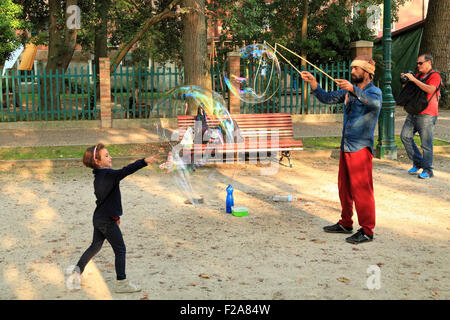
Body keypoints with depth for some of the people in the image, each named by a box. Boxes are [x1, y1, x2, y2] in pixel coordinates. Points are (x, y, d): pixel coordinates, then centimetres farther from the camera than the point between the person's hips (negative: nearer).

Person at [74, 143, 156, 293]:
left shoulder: (98, 176, 10)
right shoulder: (108, 174, -20)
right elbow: (125, 171, -36)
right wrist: (144, 162, -44)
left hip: (98, 218, 9)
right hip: (107, 221, -9)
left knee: (95, 246, 24)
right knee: (120, 250, 0)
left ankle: (77, 270, 33)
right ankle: (121, 283, 5)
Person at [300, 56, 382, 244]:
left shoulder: (374, 91, -8)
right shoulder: (348, 91, 15)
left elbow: (374, 102, -31)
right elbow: (327, 98, 15)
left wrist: (353, 89, -46)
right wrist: (313, 82, 1)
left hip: (361, 147, -8)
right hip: (346, 147, 8)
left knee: (361, 190, -6)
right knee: (344, 188, 15)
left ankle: (367, 231, 2)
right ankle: (345, 224, 28)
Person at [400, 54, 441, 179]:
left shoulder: (434, 76, -5)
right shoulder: (418, 75, 18)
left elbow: (430, 90, -24)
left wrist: (414, 79, -22)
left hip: (426, 115, -8)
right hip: (413, 113, 8)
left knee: (426, 144, -5)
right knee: (405, 136, 2)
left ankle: (427, 170, 5)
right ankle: (417, 163, 15)